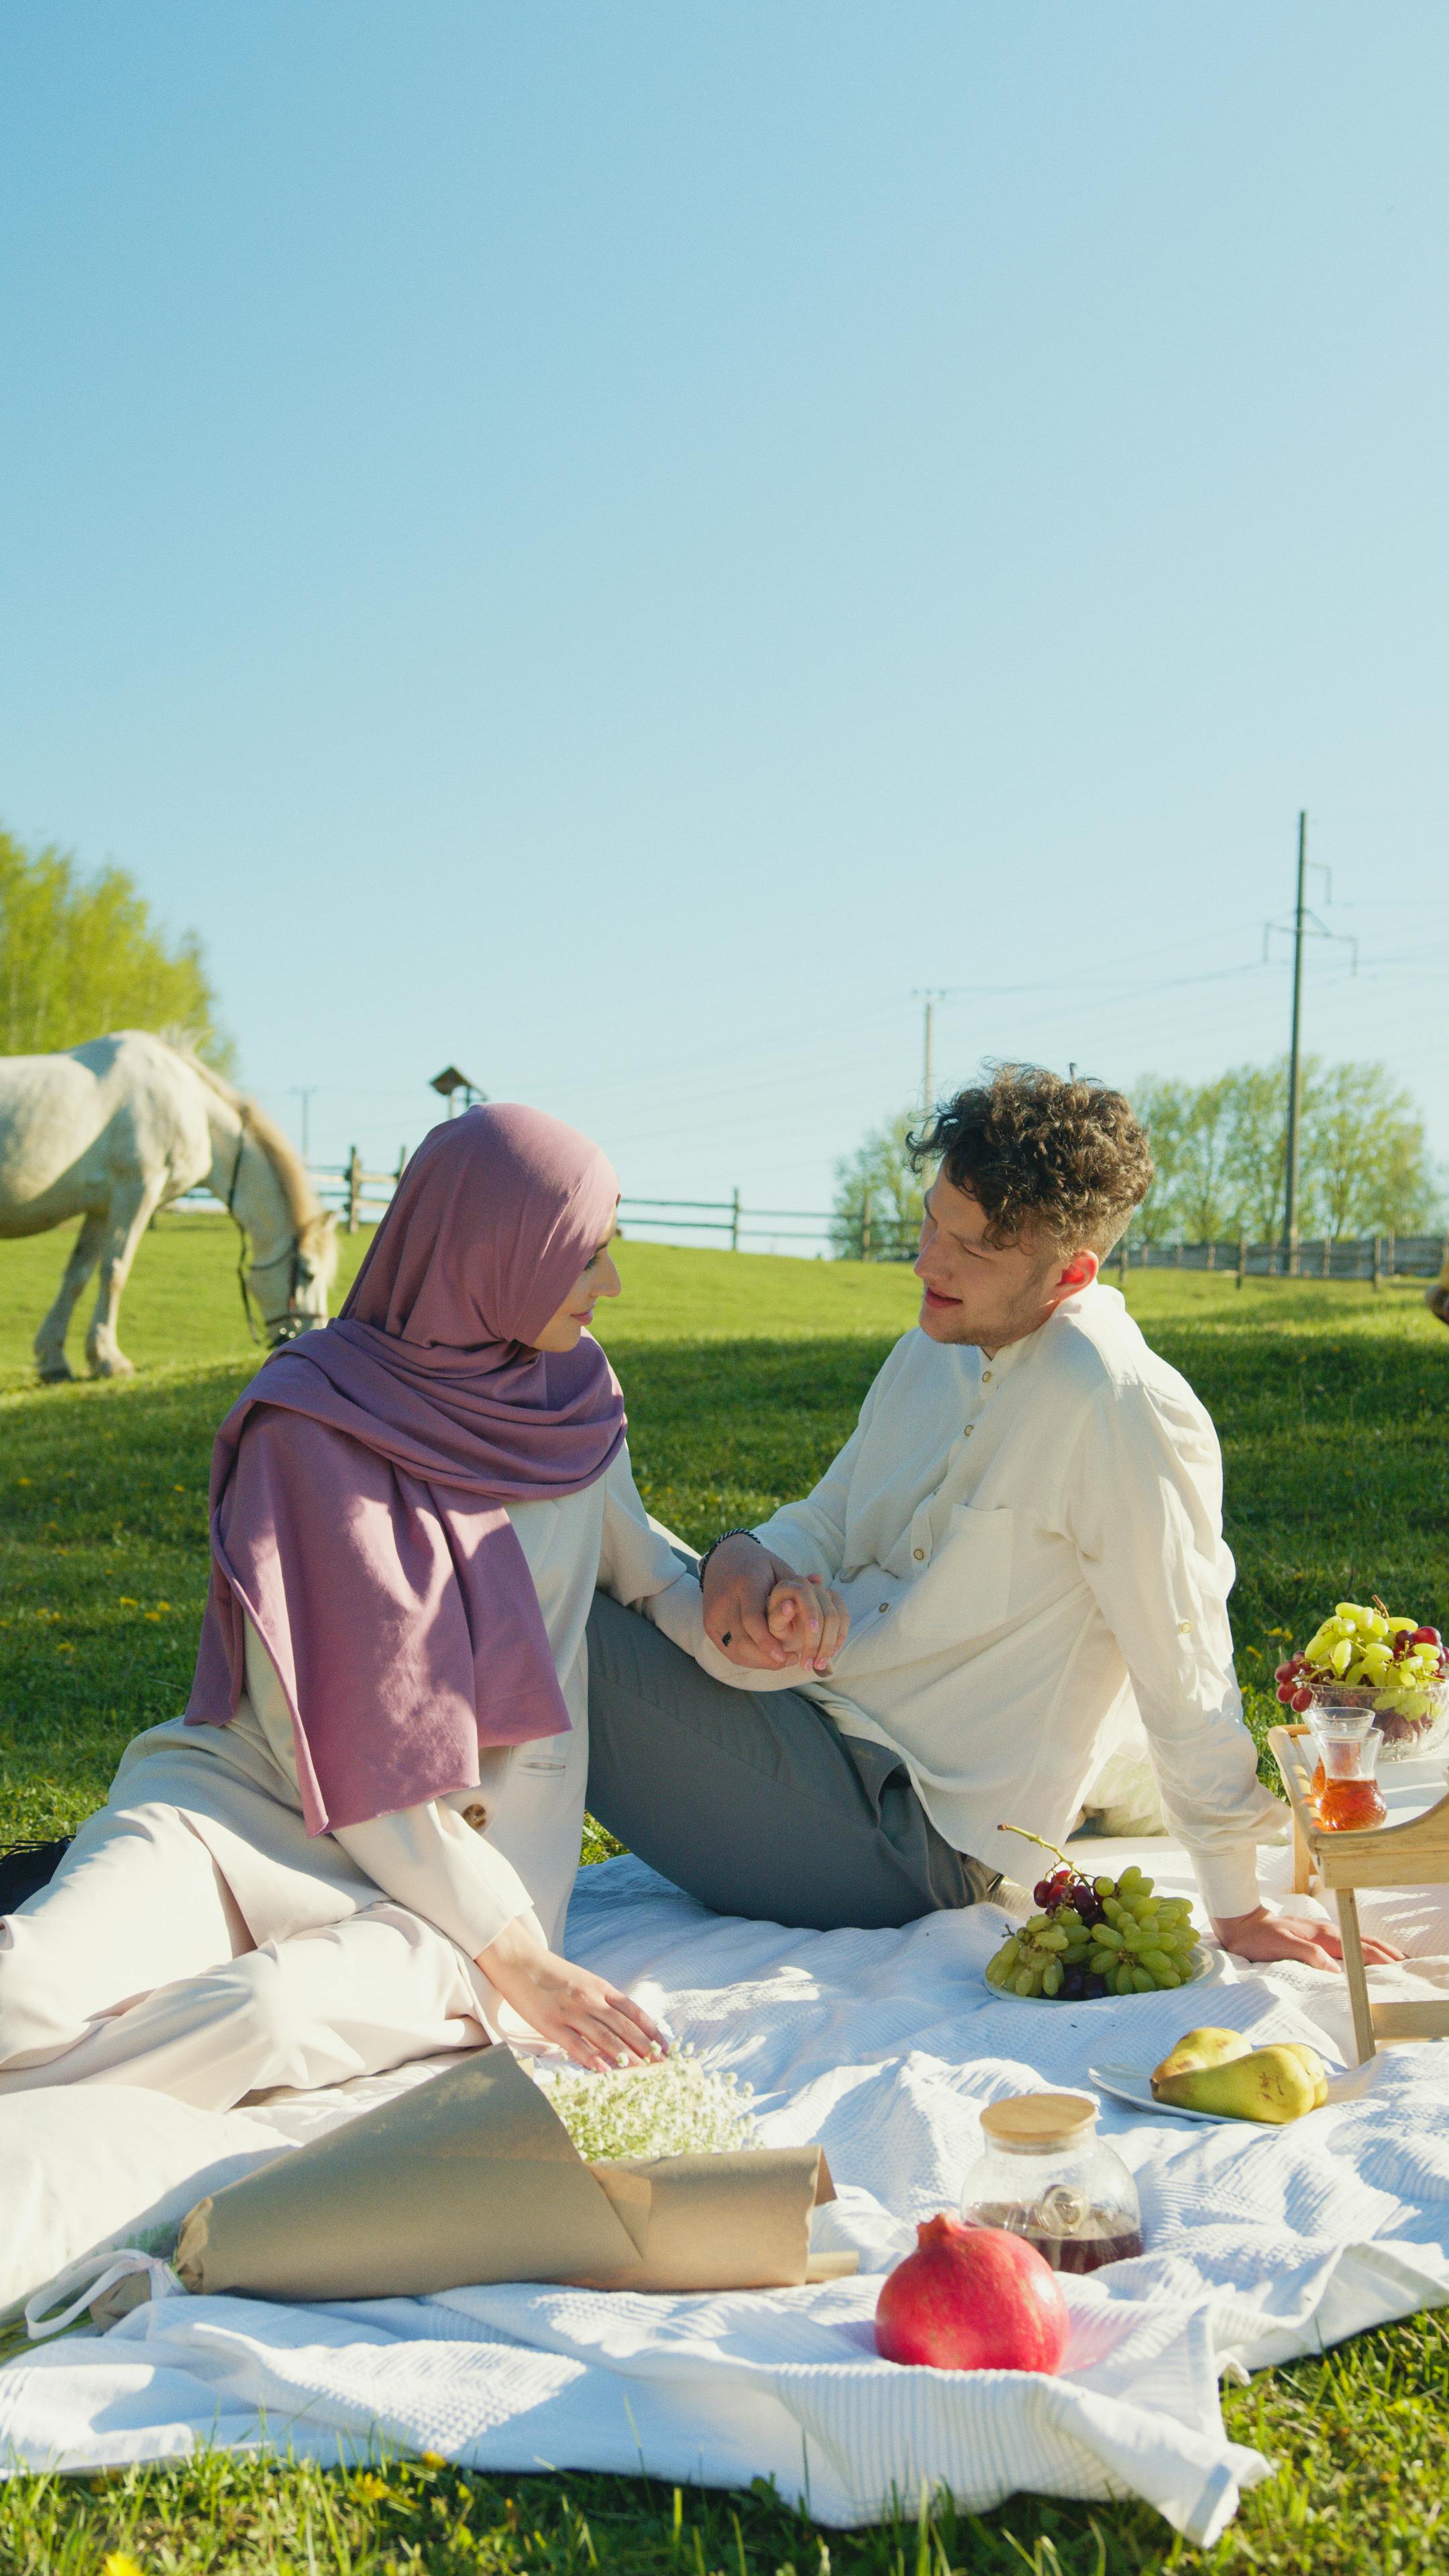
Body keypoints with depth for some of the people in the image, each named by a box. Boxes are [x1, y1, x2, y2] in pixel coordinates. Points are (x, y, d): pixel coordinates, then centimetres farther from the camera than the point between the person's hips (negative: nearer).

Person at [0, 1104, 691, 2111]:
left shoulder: (576, 1394, 5)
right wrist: (518, 1957, -17)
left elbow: (627, 1547, 26)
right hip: (261, 1798, -4)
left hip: (480, 1848, 4)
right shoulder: (312, 1427, -12)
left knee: (266, 2014, -31)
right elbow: (343, 1737, -15)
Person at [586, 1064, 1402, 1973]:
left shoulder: (1118, 1406, -20)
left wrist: (1242, 1913, -7)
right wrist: (745, 1557, -10)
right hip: (818, 1711, 8)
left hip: (902, 1832, -8)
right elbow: (825, 1522, 14)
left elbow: (1186, 1674, -15)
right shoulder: (935, 1351, 7)